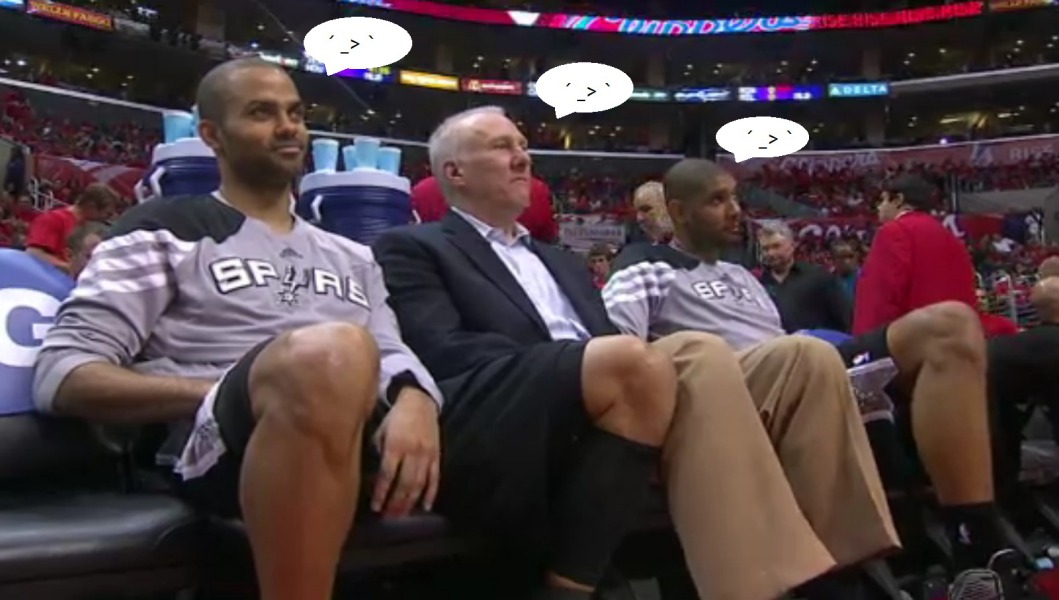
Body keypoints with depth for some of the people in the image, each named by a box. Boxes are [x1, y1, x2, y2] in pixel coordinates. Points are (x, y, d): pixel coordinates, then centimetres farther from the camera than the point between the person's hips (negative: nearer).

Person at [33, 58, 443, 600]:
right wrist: (239, 390, -11)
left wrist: (414, 400, -12)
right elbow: (61, 376, 4)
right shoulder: (166, 231, 13)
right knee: (331, 350, -38)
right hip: (215, 443, -4)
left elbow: (394, 357, 15)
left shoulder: (352, 257, 29)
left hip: (365, 438, 5)